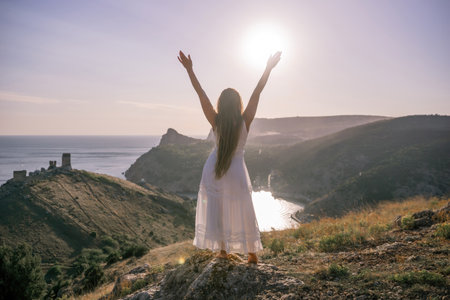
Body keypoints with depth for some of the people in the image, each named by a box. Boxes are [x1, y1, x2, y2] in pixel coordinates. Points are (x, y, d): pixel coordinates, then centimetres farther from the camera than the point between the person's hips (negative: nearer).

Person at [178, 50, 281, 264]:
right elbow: (257, 92, -13)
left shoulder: (216, 122, -13)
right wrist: (268, 68, -9)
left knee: (216, 210, 14)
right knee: (242, 213, 10)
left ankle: (222, 249, 23)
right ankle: (252, 254, 21)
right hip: (236, 170, -1)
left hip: (214, 169, 1)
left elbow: (201, 94, -12)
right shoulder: (245, 122, -14)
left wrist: (189, 69, -9)